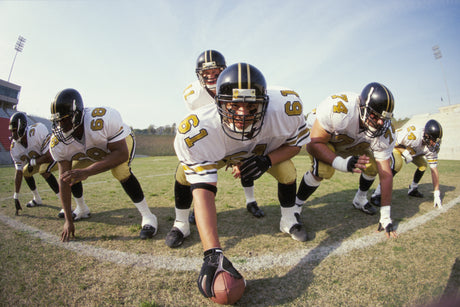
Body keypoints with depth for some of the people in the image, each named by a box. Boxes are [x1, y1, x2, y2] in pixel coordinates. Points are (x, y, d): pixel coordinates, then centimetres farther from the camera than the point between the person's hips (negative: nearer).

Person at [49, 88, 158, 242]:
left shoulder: (103, 119, -42)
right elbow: (64, 180, -19)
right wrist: (68, 220, -17)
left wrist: (86, 172, -48)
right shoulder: (58, 143, -23)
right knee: (71, 175, -2)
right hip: (95, 152, 6)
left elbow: (121, 154, -40)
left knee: (120, 171, -31)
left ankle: (148, 217, -19)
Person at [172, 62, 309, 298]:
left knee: (288, 174, -11)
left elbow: (296, 143, -16)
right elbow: (203, 192, -45)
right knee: (186, 177, -15)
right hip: (217, 152, -1)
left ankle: (288, 221, 22)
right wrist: (212, 253, -52)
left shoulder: (285, 108, -37)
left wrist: (268, 160, -36)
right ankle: (181, 223, 16)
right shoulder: (197, 131, -44)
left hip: (268, 149, 2)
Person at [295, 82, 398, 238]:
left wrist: (385, 217, -16)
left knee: (373, 167, -5)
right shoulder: (339, 108, -42)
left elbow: (385, 175, -18)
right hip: (320, 134, -5)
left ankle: (360, 200, 27)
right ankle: (296, 205, -9)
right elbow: (313, 144, -36)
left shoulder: (385, 133, -24)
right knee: (323, 170, -31)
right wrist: (343, 163, -51)